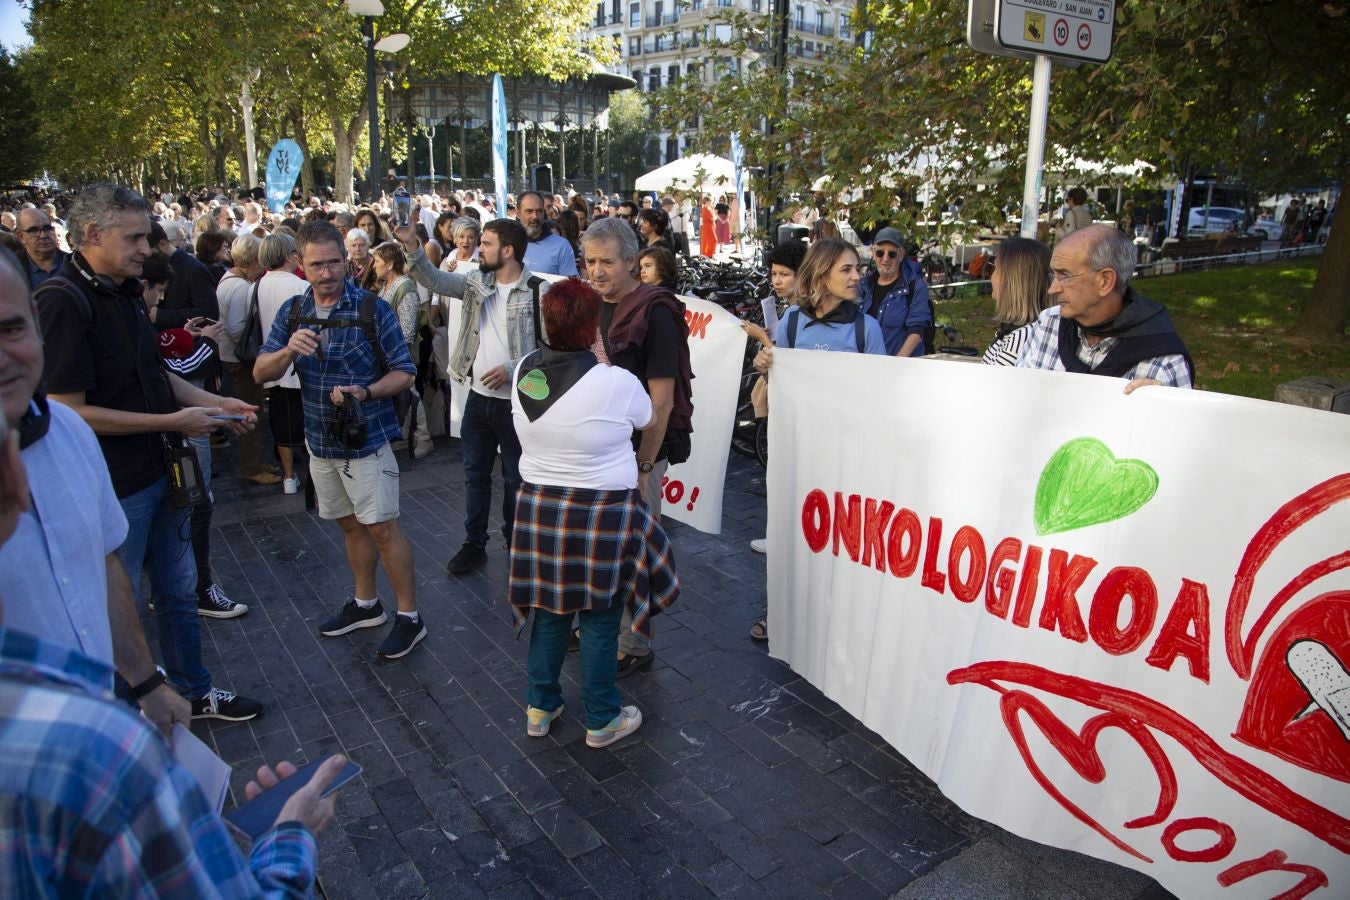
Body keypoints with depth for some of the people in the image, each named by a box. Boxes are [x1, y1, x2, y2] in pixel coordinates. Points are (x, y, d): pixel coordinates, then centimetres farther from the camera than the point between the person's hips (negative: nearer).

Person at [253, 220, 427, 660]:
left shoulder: (373, 309, -11)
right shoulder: (292, 311, 2)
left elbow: (403, 372, -9)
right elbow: (261, 374, -3)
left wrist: (365, 392, -27)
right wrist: (288, 351, -24)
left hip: (366, 440, -5)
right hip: (320, 441, 5)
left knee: (382, 528, -2)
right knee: (350, 524, 18)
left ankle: (409, 617, 10)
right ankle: (365, 604, 34)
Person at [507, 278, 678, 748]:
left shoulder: (523, 371, -4)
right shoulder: (616, 382, -20)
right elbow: (648, 417, 0)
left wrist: (594, 362, 10)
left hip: (537, 506, 5)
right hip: (599, 514, -5)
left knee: (548, 611, 19)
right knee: (599, 621, 10)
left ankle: (539, 708, 34)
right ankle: (602, 721, 26)